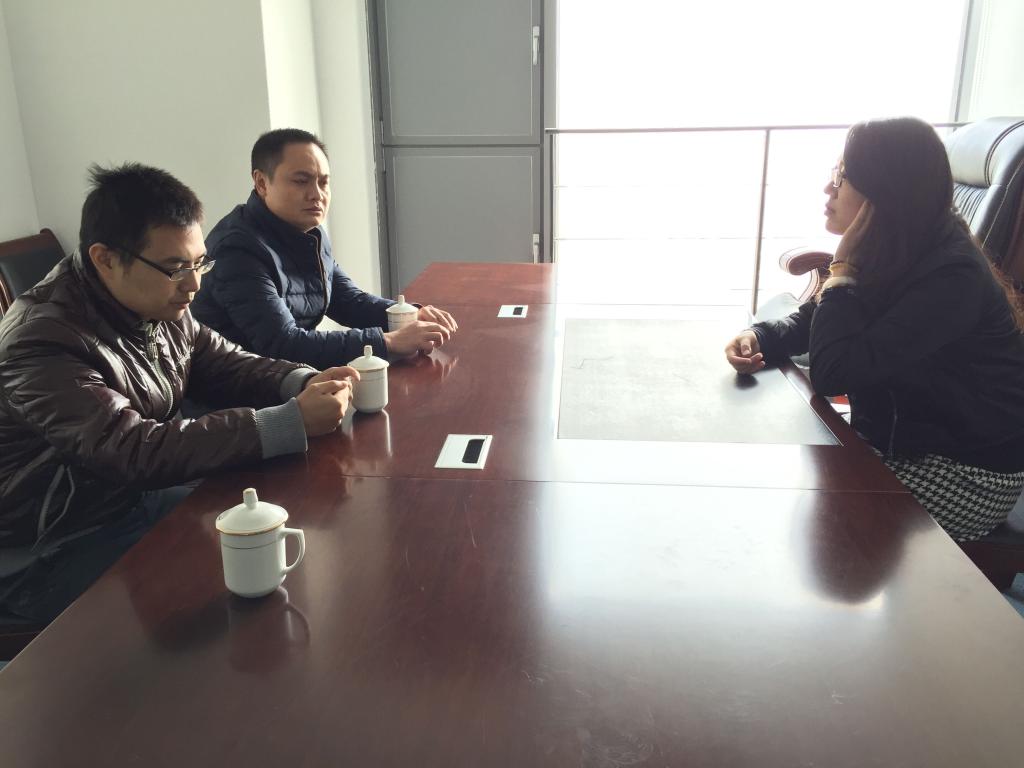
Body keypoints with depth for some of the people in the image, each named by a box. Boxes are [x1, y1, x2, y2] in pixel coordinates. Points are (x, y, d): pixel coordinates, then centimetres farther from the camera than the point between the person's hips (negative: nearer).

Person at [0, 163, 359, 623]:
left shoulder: (156, 305, -4)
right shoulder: (42, 344, -28)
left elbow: (224, 363, 6)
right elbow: (137, 452, -36)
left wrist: (306, 384, -16)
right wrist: (294, 422, -39)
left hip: (138, 496, 8)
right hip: (52, 553, -7)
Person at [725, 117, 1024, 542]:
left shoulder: (952, 276, -28)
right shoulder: (886, 252, -1)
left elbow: (832, 373, -34)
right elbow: (813, 320, 8)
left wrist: (843, 268, -25)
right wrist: (760, 338, -14)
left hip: (969, 469, -8)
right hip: (896, 439, 8)